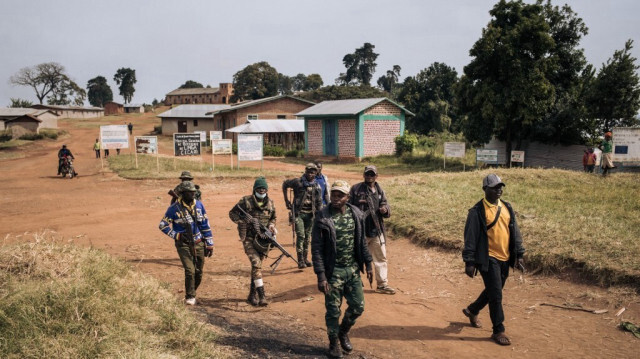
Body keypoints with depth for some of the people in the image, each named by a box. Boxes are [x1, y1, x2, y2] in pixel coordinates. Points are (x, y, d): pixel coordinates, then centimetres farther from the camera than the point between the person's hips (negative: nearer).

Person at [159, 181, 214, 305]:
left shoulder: (199, 205, 3)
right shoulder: (174, 208, -9)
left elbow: (205, 225, 9)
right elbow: (163, 225, -3)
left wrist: (209, 244, 7)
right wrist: (177, 235, -13)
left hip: (199, 244, 4)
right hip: (183, 245, -4)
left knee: (199, 272, 9)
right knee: (190, 271, -15)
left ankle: (192, 292, 32)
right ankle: (190, 297, 1)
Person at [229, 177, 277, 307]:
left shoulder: (270, 203, 7)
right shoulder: (246, 201, -6)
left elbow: (273, 218, 22)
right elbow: (232, 213, -1)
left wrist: (271, 225, 0)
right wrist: (245, 221, -15)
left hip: (263, 239, 4)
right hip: (249, 238, -4)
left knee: (257, 266, 11)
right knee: (256, 263, -19)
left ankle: (252, 295, 23)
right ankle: (261, 295, -20)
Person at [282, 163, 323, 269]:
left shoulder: (316, 186, 4)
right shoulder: (298, 182, -7)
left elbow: (319, 203, 9)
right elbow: (285, 184, 7)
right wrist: (286, 200, 4)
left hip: (310, 214, 4)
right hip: (299, 213, -4)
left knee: (307, 237, 11)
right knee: (300, 236, -12)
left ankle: (305, 258, 24)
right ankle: (300, 261, -9)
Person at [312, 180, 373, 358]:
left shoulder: (356, 214, -1)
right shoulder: (322, 217, -14)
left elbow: (361, 242, 10)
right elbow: (316, 248, -13)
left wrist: (368, 264, 10)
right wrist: (321, 276, -17)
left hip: (353, 269, 4)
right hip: (333, 271, -4)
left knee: (358, 307, 10)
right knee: (333, 310, 5)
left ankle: (343, 332, 38)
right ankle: (334, 343, 28)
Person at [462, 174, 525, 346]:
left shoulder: (507, 208, 8)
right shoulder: (477, 211, -11)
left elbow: (515, 232, 13)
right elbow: (470, 237, -11)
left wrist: (519, 255, 10)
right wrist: (469, 262, -12)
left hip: (504, 259, 7)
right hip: (488, 259, -7)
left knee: (494, 291, 19)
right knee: (496, 295, -5)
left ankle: (472, 310, 42)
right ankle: (498, 331, 8)